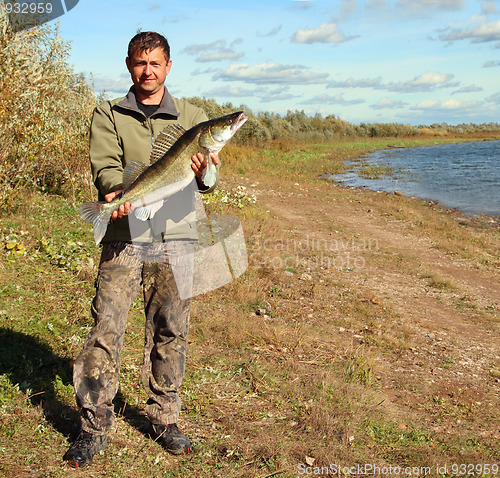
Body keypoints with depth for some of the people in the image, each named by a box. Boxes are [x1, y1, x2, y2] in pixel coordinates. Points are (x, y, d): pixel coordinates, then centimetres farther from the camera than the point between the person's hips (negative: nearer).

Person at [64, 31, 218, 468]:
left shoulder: (192, 117, 13)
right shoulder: (108, 116, 11)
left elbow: (207, 182, 5)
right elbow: (105, 166, -4)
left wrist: (203, 174, -19)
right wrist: (117, 191, -27)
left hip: (175, 238, 1)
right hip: (124, 236, -1)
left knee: (170, 333, 6)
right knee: (105, 329, -5)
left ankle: (164, 420, 22)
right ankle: (95, 427, 8)